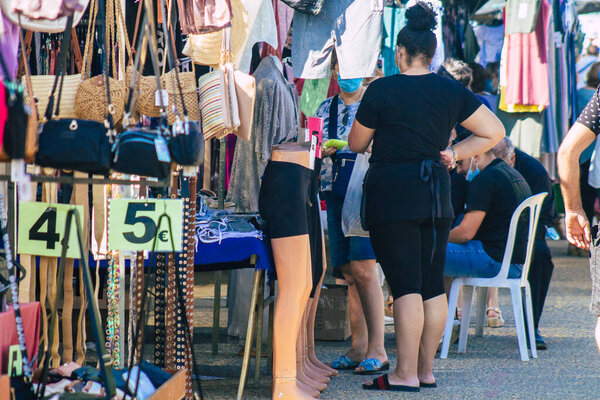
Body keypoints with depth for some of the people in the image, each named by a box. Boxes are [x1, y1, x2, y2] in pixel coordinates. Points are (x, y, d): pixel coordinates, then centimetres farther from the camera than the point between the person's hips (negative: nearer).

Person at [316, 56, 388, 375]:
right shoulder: (325, 109, 18)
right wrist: (322, 152, -1)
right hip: (335, 193, 5)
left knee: (363, 269, -14)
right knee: (349, 274, 5)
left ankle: (377, 349, -11)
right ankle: (358, 348, 9)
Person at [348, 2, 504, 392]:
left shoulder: (382, 90, -8)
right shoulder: (452, 91, 6)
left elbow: (357, 144, 2)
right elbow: (494, 131, 8)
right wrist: (455, 153, 9)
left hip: (392, 194, -5)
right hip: (436, 195, 5)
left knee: (406, 286, -7)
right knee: (433, 285, 9)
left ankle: (406, 374, -8)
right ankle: (427, 370, 14)